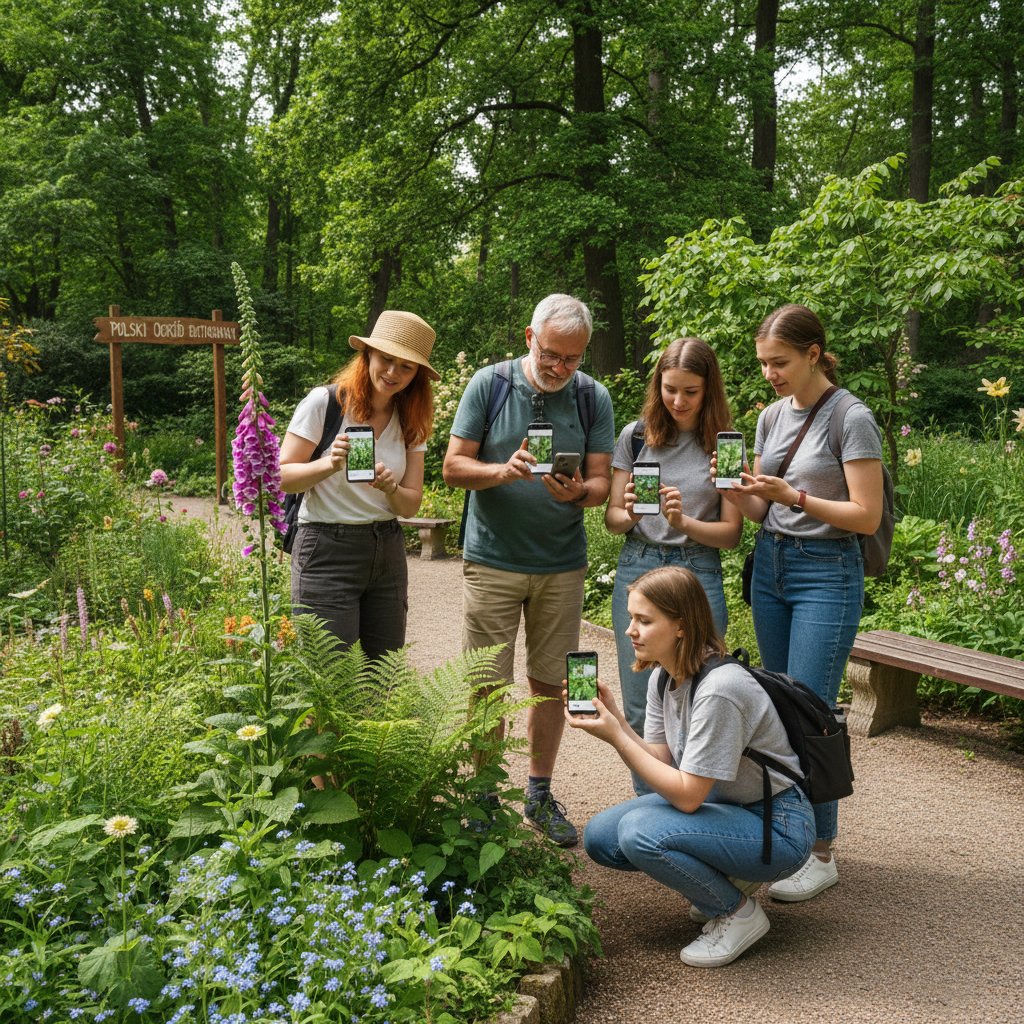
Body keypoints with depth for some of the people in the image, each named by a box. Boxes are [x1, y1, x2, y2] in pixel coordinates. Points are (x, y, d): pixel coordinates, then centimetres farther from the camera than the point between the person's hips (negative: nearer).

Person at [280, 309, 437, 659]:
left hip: (387, 550, 5)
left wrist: (390, 487, -16)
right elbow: (282, 477, -8)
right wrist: (330, 464, -25)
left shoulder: (411, 422, 9)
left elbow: (411, 505, 5)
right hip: (327, 548, -5)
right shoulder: (324, 401, -7)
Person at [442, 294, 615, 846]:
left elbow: (601, 482, 0)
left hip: (562, 565, 2)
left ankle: (539, 794, 25)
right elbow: (454, 467, -5)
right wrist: (504, 470, -23)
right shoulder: (489, 384, -3)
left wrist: (577, 492, -22)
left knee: (551, 684, 9)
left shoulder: (593, 398, 1)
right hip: (492, 561, -2)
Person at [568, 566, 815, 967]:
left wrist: (615, 736, -26)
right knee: (600, 836, -3)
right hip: (722, 803, 9)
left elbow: (687, 795, -25)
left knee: (640, 831, -28)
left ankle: (738, 912, -4)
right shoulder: (663, 676, 0)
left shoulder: (718, 689, -28)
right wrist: (612, 717, -15)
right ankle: (724, 878, 12)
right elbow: (660, 766, -2)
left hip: (777, 828, -9)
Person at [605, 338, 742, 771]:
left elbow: (732, 532, -1)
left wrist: (684, 522, -19)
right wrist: (630, 515, -15)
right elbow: (611, 519, 8)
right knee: (640, 707, 6)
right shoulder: (636, 435, 5)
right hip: (638, 569, 2)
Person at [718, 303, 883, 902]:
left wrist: (795, 497, -21)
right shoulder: (772, 417, 10)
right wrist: (734, 491, -7)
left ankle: (822, 853, 5)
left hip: (827, 572, -7)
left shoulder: (852, 419, -10)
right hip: (771, 565, 7)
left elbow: (867, 516, -12)